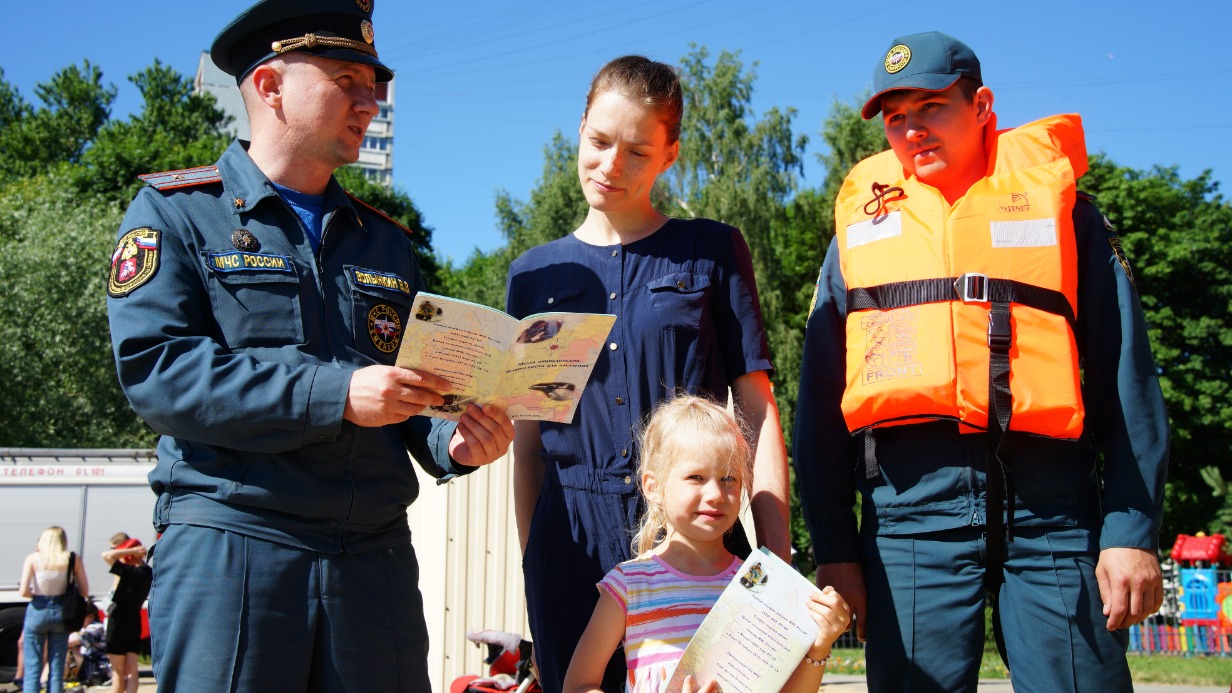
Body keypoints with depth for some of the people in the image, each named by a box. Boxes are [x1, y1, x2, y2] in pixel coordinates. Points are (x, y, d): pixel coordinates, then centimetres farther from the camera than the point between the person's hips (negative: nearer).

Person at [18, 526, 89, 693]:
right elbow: (84, 590, -3)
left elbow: (24, 591, -13)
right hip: (61, 612, 2)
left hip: (38, 612, -1)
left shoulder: (33, 559, -5)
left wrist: (36, 594, 8)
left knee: (32, 668, 5)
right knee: (57, 669, 9)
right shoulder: (72, 559, -2)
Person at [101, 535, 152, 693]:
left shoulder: (128, 571, -18)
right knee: (132, 669, 3)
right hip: (135, 621, 6)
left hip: (118, 621, -6)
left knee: (118, 671, 3)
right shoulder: (148, 572, 4)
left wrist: (132, 550, -18)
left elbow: (106, 556, -26)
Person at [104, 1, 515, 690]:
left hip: (377, 554, 5)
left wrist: (454, 440, -5)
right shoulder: (175, 212, 4)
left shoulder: (388, 242, 19)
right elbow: (155, 369, -11)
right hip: (229, 547, -4)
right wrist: (334, 393, -20)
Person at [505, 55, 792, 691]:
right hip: (572, 540, 2)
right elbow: (528, 440, 12)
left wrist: (776, 555, -5)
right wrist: (529, 561, 6)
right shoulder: (534, 275, 12)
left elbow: (757, 407, 2)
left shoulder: (713, 252, 6)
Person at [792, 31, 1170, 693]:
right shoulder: (861, 224, 17)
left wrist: (1134, 529, -2)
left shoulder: (1059, 204, 12)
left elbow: (1125, 377, 7)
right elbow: (821, 395, 14)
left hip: (1053, 504, -1)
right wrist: (833, 546, 7)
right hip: (910, 505, 1)